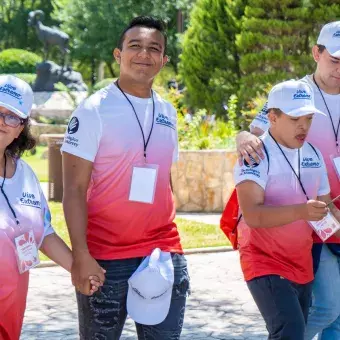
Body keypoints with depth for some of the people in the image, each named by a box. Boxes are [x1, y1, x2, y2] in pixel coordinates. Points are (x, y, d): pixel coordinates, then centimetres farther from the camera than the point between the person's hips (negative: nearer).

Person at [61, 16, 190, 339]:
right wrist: (81, 256, -18)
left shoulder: (167, 112, 10)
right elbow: (74, 189, -10)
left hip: (163, 252, 5)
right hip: (105, 257, -5)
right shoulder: (95, 109, -7)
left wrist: (168, 247, 10)